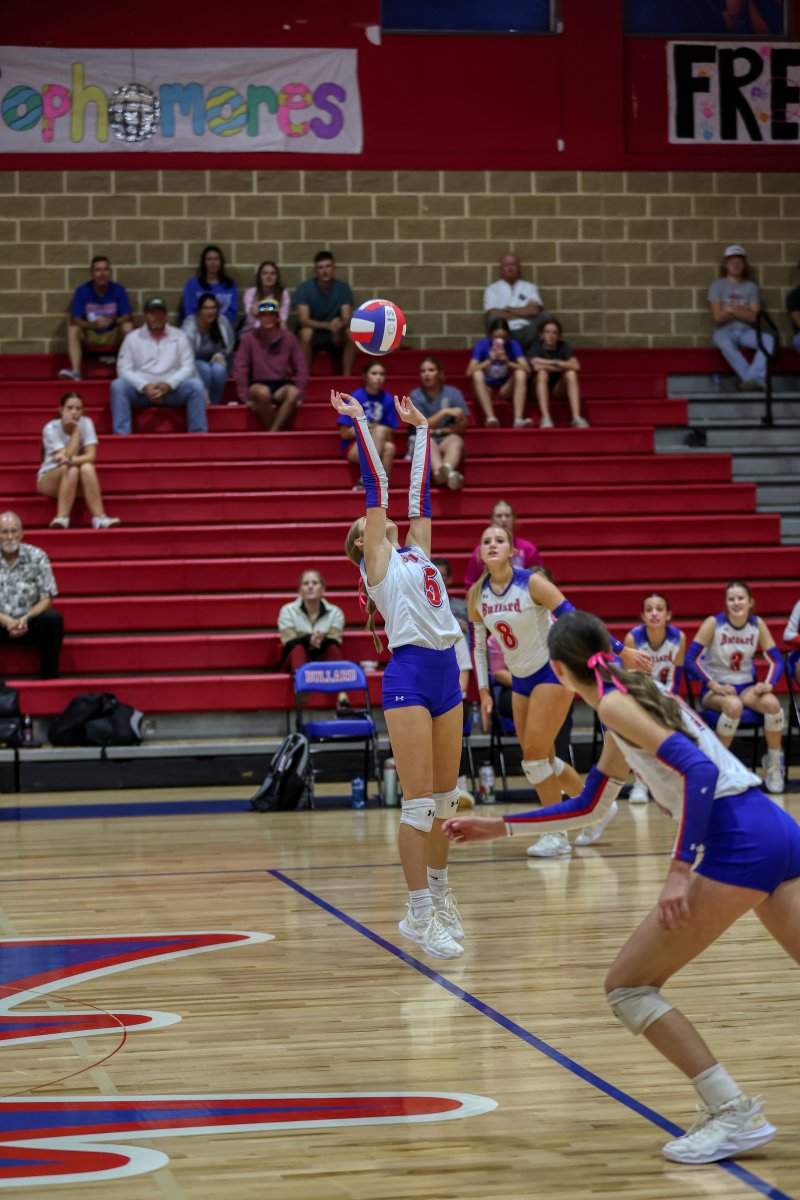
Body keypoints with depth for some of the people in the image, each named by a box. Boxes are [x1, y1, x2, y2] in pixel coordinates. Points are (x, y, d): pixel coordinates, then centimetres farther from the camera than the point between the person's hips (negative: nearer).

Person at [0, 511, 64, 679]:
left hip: (28, 622, 1)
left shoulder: (36, 557, -1)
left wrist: (26, 619, -18)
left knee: (53, 619, -30)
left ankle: (50, 676, -16)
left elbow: (46, 599, -1)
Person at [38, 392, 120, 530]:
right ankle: (62, 518, -38)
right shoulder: (51, 428, -16)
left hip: (77, 483, 2)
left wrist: (70, 460, -37)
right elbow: (66, 457, -24)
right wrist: (75, 431, -25)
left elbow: (91, 456, -19)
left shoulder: (86, 423, -9)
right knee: (71, 469, -35)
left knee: (87, 467, -32)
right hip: (50, 480, -2)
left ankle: (99, 517, -36)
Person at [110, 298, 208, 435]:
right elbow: (124, 370, 0)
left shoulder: (179, 336, 9)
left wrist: (169, 384, -17)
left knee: (195, 385, -27)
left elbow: (187, 367, 2)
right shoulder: (132, 338, 7)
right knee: (118, 385, -30)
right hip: (140, 390, 0)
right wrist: (145, 386, -17)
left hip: (172, 390, 0)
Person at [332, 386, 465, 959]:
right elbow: (377, 487, 2)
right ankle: (419, 913, -5)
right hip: (409, 676, -7)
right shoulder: (378, 561, 4)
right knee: (419, 801, -7)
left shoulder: (416, 550, 21)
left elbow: (420, 491, 23)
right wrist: (359, 422, 4)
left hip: (446, 674, 7)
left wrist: (421, 428, 28)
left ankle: (439, 894, 24)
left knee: (445, 798, 12)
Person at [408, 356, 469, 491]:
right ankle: (444, 472, -71)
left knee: (456, 440, -33)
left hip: (445, 440, 1)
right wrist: (445, 412, -20)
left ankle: (446, 469, -70)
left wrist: (437, 431, -8)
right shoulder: (416, 396, 0)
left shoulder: (453, 393, 3)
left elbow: (461, 426, 0)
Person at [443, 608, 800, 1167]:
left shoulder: (615, 703, -3)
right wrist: (499, 826, 38)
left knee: (629, 986, 0)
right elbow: (588, 806, 35)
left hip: (739, 844, -9)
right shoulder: (641, 698, 24)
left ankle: (735, 1115, -7)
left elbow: (700, 770, -16)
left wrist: (681, 870, -21)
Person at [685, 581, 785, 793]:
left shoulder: (758, 624, -1)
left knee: (772, 703, -28)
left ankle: (774, 764, -7)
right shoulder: (713, 624, -12)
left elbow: (776, 659, 3)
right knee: (733, 705, -38)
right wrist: (714, 685, -23)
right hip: (715, 690, -3)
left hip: (746, 686, 3)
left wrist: (768, 684, -15)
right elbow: (690, 659, -15)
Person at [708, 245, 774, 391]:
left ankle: (752, 378, -42)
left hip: (746, 331, 3)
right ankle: (754, 381, -39)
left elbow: (754, 316, -1)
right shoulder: (717, 286, 4)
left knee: (769, 341, -28)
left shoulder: (751, 287, 10)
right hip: (725, 331, -3)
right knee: (724, 343, -39)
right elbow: (718, 316, -6)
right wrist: (742, 310, -1)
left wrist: (731, 309, -7)